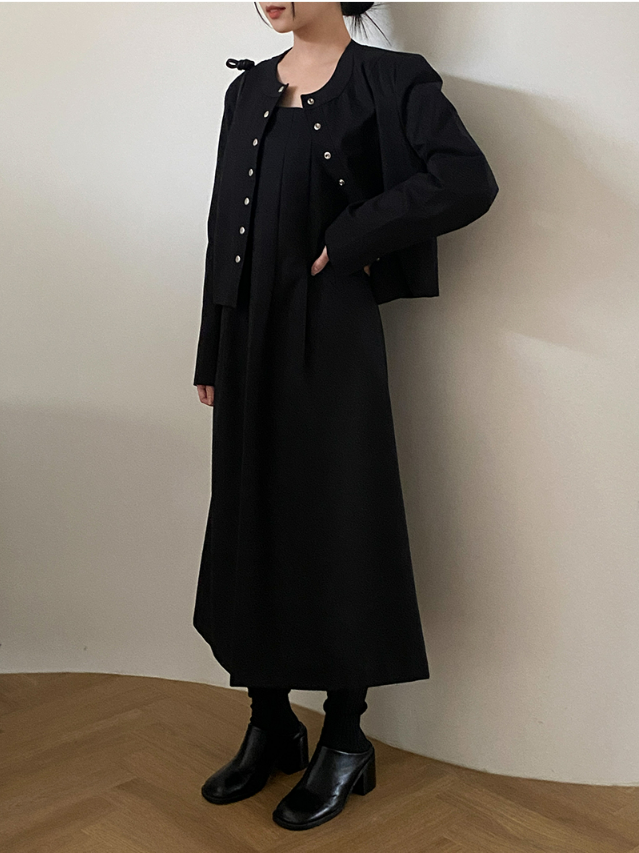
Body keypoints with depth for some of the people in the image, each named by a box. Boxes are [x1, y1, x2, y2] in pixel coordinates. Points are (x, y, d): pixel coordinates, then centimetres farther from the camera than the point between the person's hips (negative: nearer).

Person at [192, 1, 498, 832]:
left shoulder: (389, 80, -2)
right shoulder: (248, 92, 14)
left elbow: (469, 181, -17)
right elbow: (226, 225, 13)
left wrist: (350, 239, -15)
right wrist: (212, 356, 11)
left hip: (332, 335, -6)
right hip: (250, 331, 6)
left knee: (336, 526, 0)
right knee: (251, 521, 9)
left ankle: (345, 740, 16)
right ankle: (271, 725, 24)